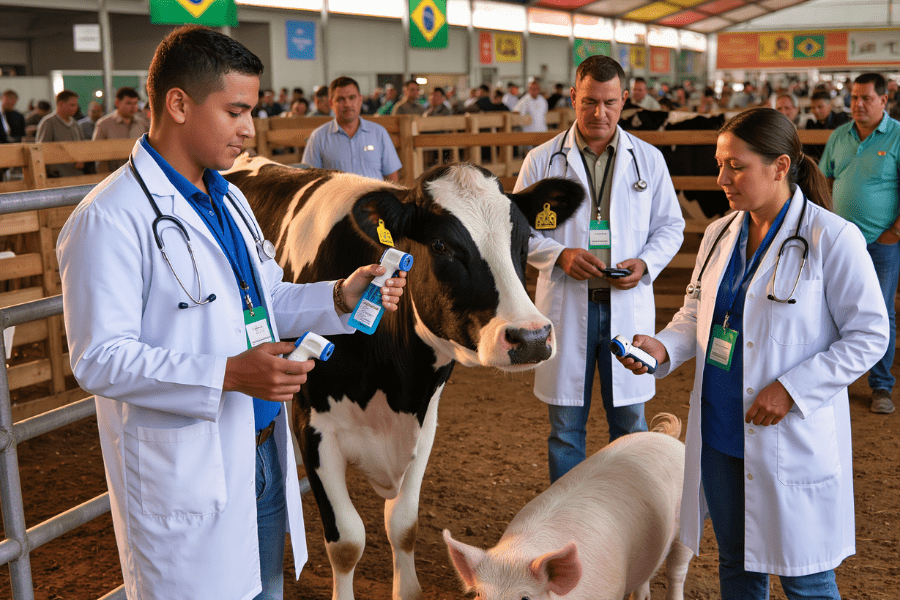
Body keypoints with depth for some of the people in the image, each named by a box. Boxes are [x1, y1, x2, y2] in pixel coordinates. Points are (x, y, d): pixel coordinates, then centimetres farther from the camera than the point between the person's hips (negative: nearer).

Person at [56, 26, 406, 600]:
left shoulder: (230, 200, 12)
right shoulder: (110, 219, -17)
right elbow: (100, 359, -21)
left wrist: (339, 296, 1)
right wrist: (228, 374, -30)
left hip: (264, 454, 8)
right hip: (185, 479, -8)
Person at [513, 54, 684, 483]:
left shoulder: (649, 159, 6)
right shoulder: (542, 160, 2)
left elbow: (670, 225, 10)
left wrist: (646, 263, -9)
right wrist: (560, 255, -14)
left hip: (628, 305, 1)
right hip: (565, 305, -1)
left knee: (629, 422, 10)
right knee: (566, 425, 8)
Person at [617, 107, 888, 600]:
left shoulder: (831, 239, -13)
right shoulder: (719, 234, 5)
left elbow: (869, 336, -11)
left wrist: (791, 389, -18)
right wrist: (663, 348, -5)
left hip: (791, 438, -6)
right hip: (720, 432, 6)